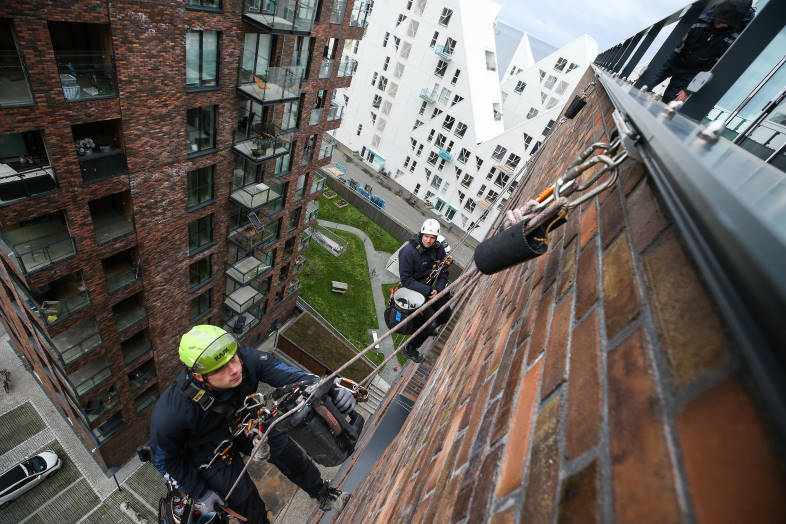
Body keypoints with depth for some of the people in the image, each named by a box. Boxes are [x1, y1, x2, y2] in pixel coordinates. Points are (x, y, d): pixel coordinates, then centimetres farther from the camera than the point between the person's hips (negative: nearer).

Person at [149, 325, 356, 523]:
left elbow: (286, 374, -30)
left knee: (289, 453, 4)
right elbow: (163, 459, -17)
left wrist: (331, 390, -45)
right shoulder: (171, 412, -36)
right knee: (246, 501, -3)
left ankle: (324, 494, 30)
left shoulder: (246, 359, -35)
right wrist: (201, 493, -8)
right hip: (208, 447, -3)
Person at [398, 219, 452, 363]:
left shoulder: (438, 249, -8)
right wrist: (427, 291, -28)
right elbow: (406, 280, -24)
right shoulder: (408, 251, -26)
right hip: (414, 292, -6)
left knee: (446, 316, 14)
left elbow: (443, 272, 1)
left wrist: (437, 289, -16)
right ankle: (409, 350, 15)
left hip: (431, 288, 6)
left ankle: (428, 328, 48)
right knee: (431, 322, -10)